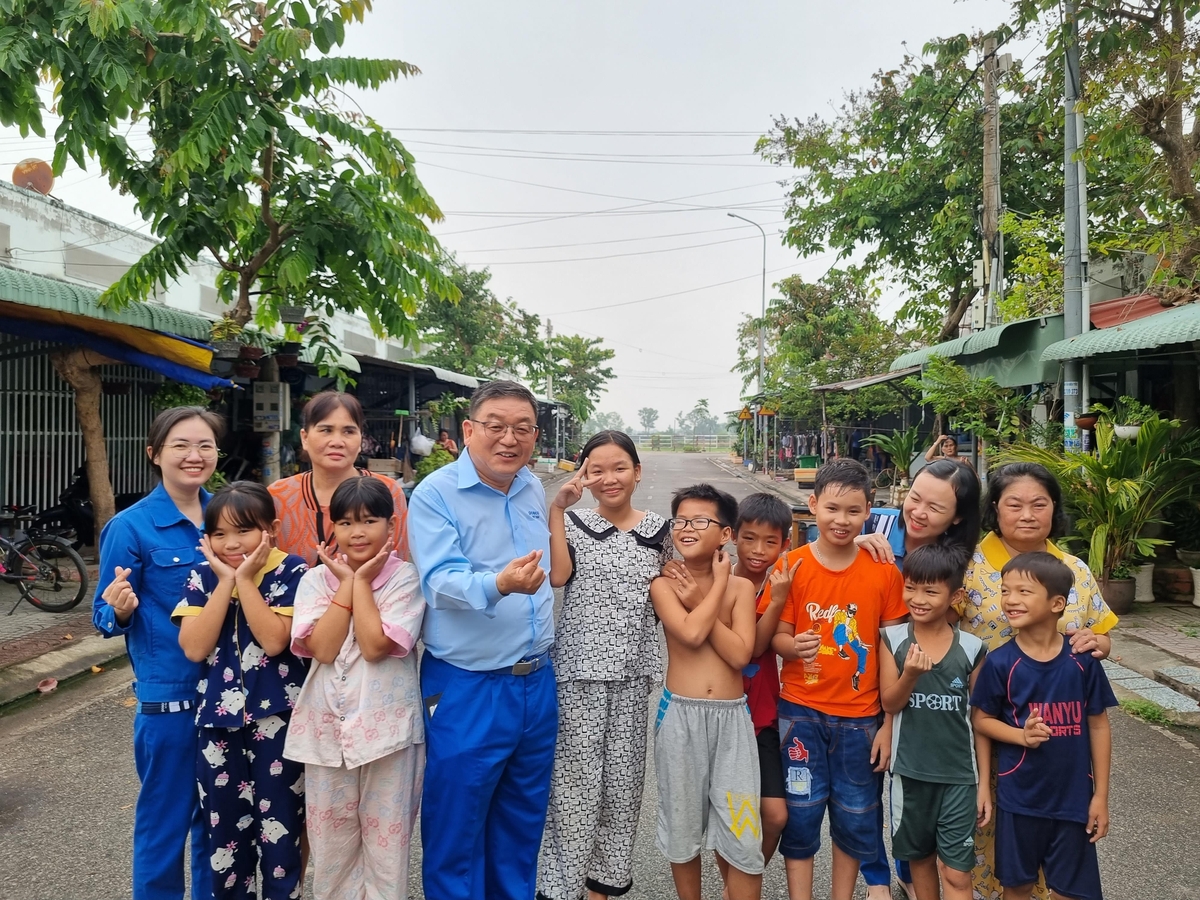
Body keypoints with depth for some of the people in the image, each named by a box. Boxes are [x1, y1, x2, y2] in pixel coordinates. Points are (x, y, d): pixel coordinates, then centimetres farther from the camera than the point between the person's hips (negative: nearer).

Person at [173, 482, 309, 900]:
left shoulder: (290, 571, -9)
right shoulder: (203, 575, 0)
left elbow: (274, 640, -20)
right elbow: (194, 648, -10)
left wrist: (245, 579, -20)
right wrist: (224, 581, -15)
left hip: (276, 715, -3)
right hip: (218, 717, 3)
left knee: (278, 822, 7)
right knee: (223, 823, 15)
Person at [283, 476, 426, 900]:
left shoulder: (405, 577, -6)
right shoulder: (316, 579, 3)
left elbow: (375, 645, -18)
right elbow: (322, 648, -11)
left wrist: (361, 581, -12)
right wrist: (346, 582, -10)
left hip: (386, 728, -3)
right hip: (326, 729, 3)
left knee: (386, 841, 10)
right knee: (330, 842, 16)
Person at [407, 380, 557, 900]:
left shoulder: (535, 492, 6)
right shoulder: (436, 493, -13)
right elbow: (441, 581, -25)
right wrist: (499, 585, -42)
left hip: (537, 683, 6)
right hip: (466, 688, -6)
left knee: (522, 825, 21)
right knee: (456, 828, 8)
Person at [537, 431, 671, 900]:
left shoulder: (657, 529, 6)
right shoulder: (572, 521, -1)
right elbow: (558, 575, -19)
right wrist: (556, 507, -20)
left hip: (632, 670, 3)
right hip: (578, 668, -3)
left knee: (623, 777, 11)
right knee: (574, 777, 0)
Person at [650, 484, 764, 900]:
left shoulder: (741, 587, 0)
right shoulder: (665, 585, -3)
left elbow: (740, 654, -13)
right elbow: (692, 633, -21)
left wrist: (697, 600, -13)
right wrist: (718, 584, -11)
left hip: (732, 716, 1)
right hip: (680, 715, 0)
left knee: (743, 837, 3)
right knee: (682, 825, 14)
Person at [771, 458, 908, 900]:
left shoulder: (884, 571, -5)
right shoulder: (791, 566, -8)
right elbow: (777, 635, -4)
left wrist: (889, 724, -1)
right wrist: (795, 645, -28)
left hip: (860, 716, 1)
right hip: (801, 712, -1)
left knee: (855, 818, 15)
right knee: (800, 813, 8)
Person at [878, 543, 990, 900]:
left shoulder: (971, 648, -7)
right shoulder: (892, 639, -6)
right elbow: (889, 704, -6)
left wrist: (985, 780, 2)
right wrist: (910, 674, -26)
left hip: (959, 775, -1)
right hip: (910, 771, 1)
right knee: (920, 857, 17)